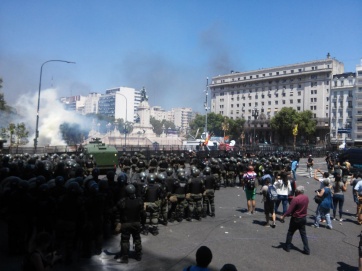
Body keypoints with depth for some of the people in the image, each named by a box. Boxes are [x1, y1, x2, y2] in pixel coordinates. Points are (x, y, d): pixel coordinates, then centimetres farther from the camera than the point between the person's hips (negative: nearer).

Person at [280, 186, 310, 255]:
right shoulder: (306, 198, -2)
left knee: (290, 232, 11)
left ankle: (287, 247, 19)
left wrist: (283, 216, -11)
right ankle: (307, 250, 13)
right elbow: (305, 207, 11)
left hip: (296, 219, -5)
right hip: (303, 218, 5)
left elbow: (290, 210, -21)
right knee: (303, 234, 13)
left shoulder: (295, 199, -23)